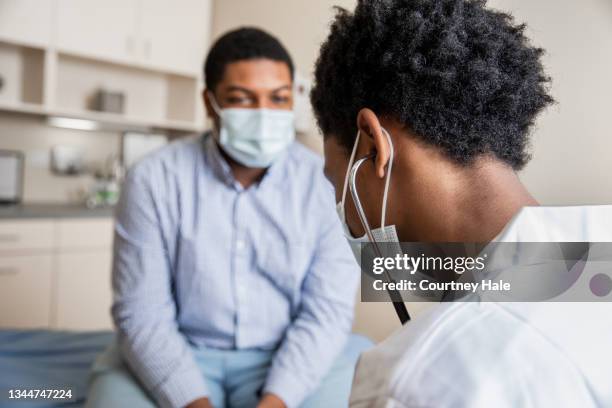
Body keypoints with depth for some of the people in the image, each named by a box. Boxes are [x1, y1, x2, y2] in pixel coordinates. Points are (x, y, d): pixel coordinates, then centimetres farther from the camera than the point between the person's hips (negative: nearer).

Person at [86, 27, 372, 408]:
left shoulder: (326, 184, -7)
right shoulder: (155, 179, -8)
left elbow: (327, 308, -9)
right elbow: (142, 311, -9)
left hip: (289, 359, 0)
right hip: (180, 355, 0)